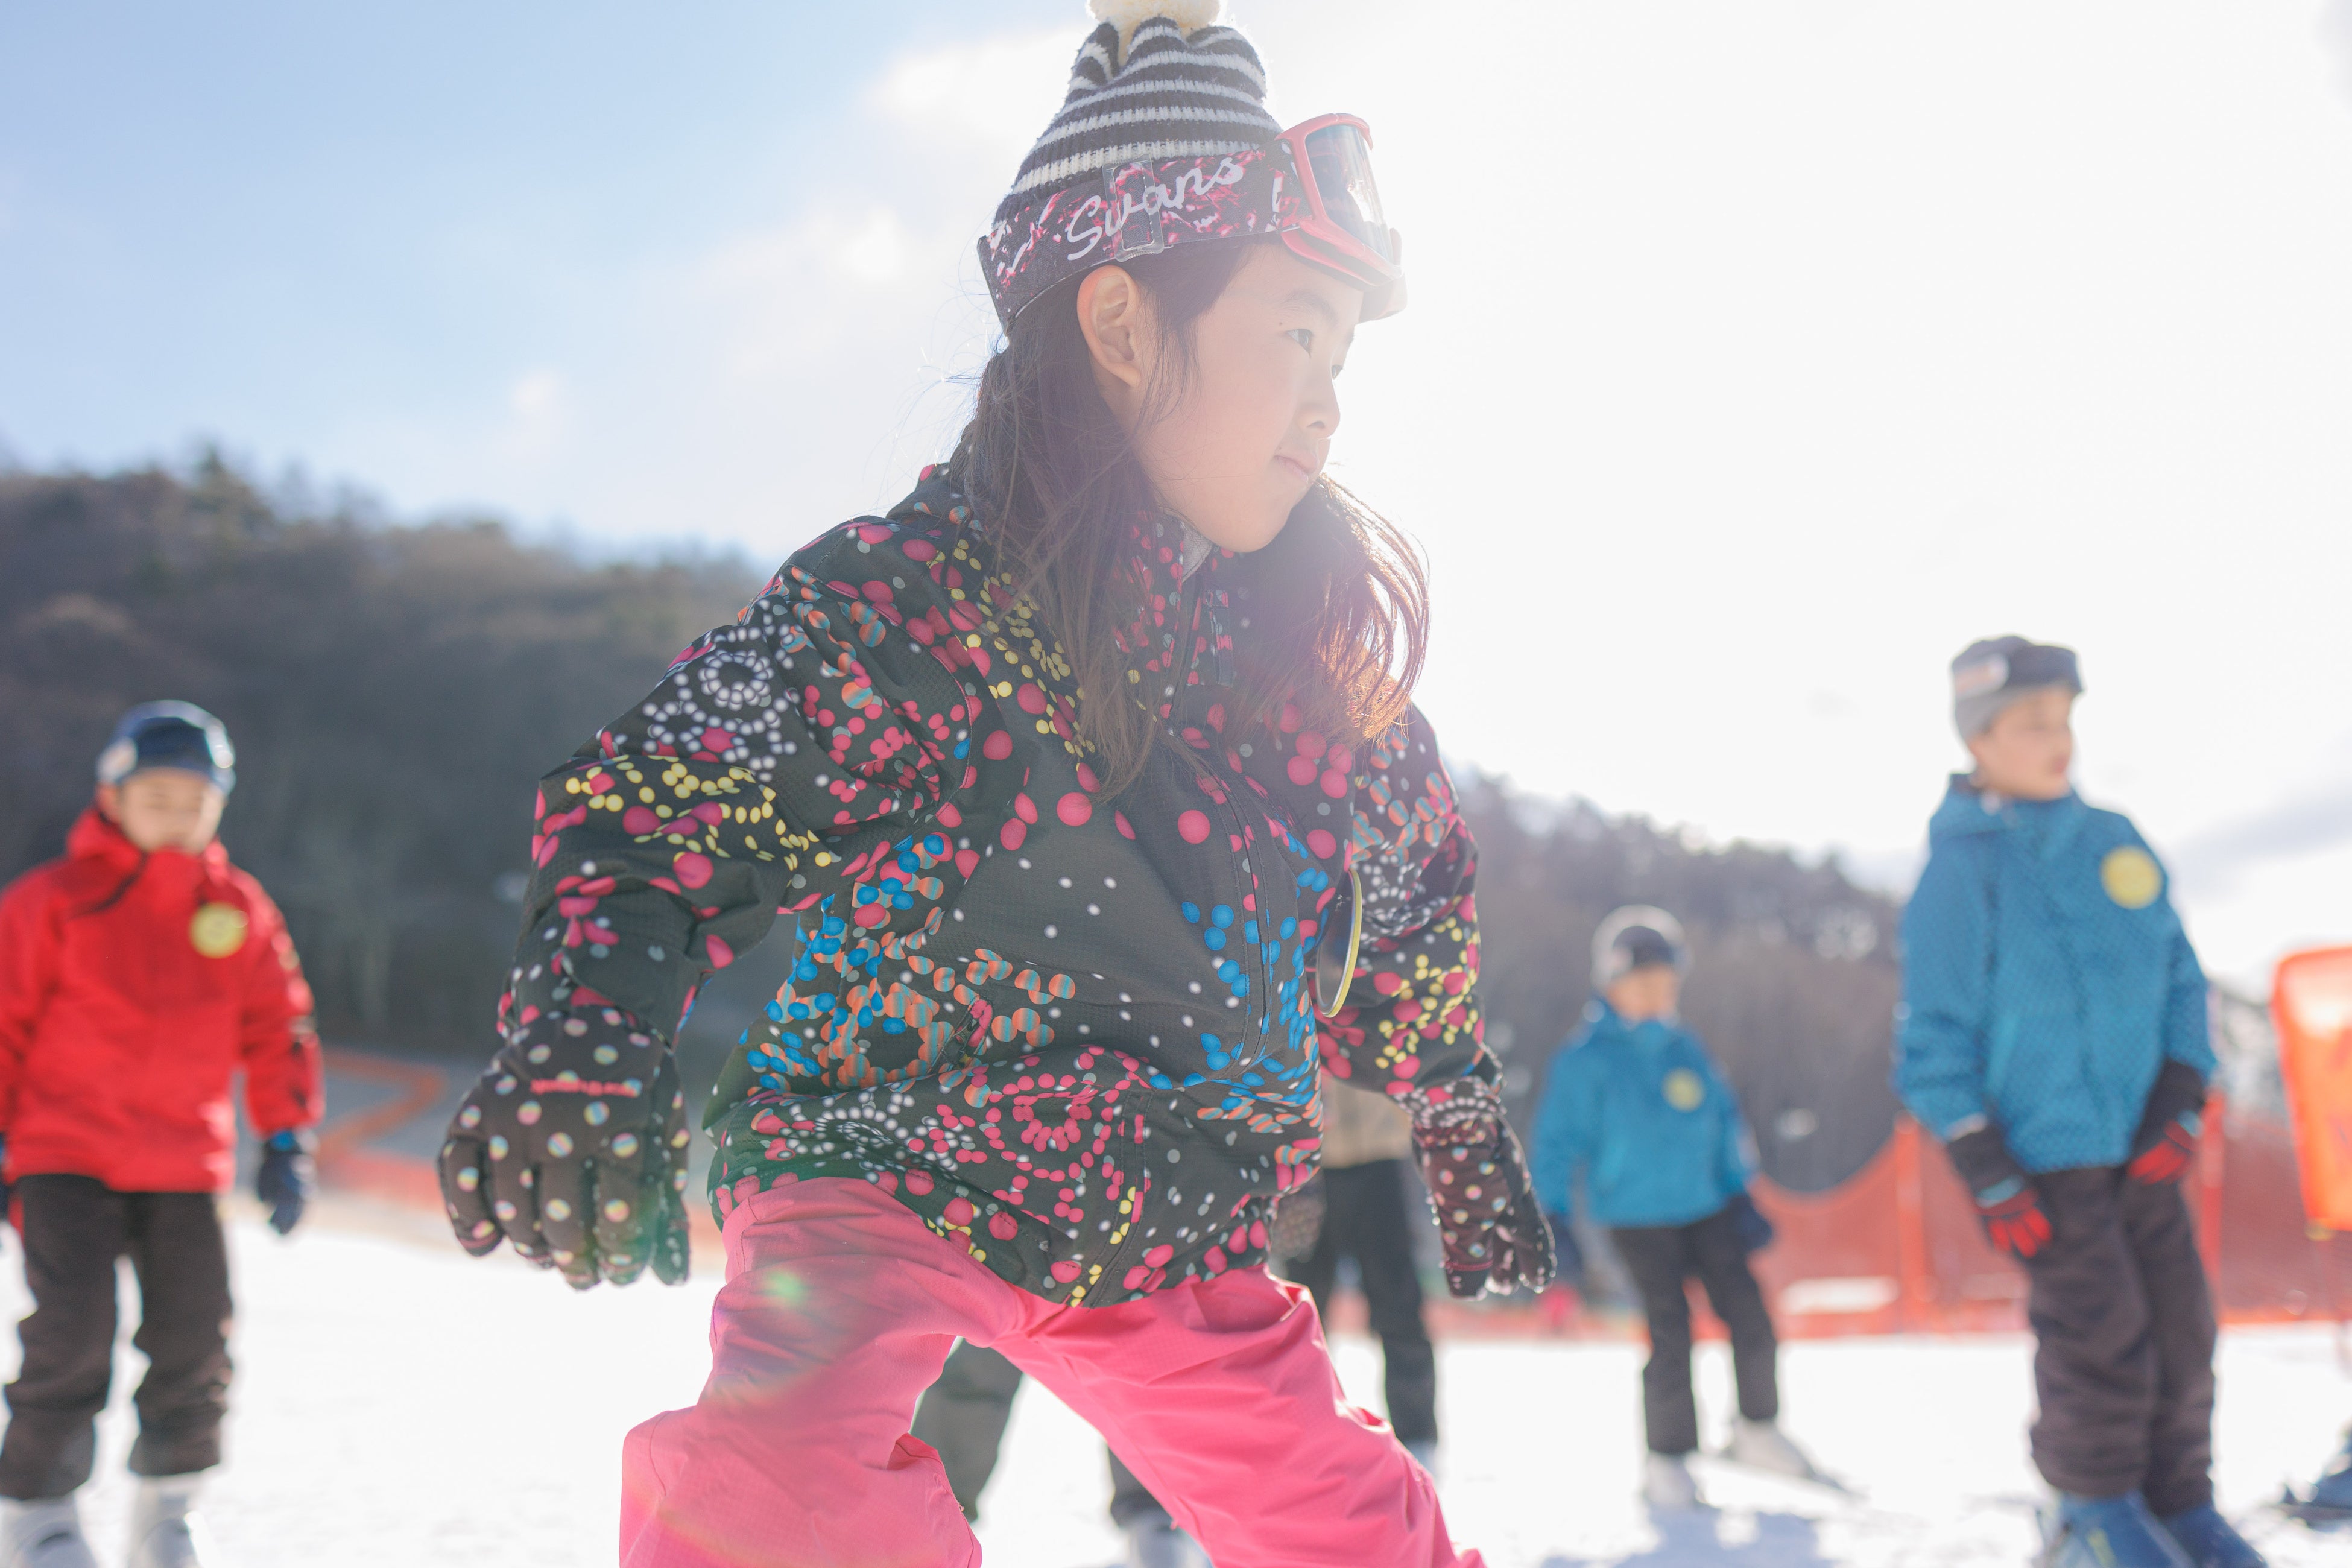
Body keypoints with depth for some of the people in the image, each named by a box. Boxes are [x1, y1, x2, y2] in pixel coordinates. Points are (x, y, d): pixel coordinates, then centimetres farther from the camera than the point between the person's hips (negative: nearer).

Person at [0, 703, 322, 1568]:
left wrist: (286, 1140, 6)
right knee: (73, 1328, -12)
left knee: (194, 1341, 3)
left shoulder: (241, 911, 5)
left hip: (187, 1168, 3)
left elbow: (279, 1029, 11)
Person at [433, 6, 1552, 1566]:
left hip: (1162, 1226, 5)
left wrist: (1467, 1131, 23)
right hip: (880, 1173, -5)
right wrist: (585, 1033, -38)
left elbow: (1416, 913, 13)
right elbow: (651, 806, -19)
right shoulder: (910, 596, -19)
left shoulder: (1329, 652, -2)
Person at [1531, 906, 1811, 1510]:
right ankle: (1666, 1459, 8)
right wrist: (1554, 1221, -9)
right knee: (1672, 1335, -10)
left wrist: (1741, 1196, 17)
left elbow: (1725, 1122, 18)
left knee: (1752, 1321, 3)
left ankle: (1758, 1430, 26)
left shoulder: (1688, 1050, 8)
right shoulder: (1587, 1060, -8)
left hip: (1707, 1207, 5)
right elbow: (1558, 1141, -6)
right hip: (1638, 1217, -5)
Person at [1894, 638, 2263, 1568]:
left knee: (2181, 1327, 7)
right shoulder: (1962, 870, -9)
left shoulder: (2117, 844, 6)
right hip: (2044, 1160, -5)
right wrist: (1990, 1183, -11)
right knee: (2102, 1338, -8)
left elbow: (2180, 984, 12)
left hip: (2143, 1150, 5)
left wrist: (2179, 1106, -2)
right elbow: (1934, 1044, -8)